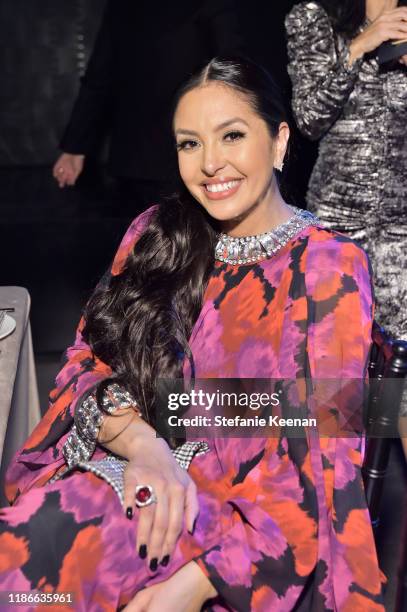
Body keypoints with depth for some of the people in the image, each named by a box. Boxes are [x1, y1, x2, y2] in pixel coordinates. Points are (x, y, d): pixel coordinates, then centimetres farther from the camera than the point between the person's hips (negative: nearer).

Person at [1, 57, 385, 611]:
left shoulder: (329, 267, -4)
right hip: (129, 476, 4)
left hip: (241, 517, -4)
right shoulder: (156, 234, 8)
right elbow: (88, 359, 5)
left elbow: (323, 457, -9)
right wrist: (141, 440, -18)